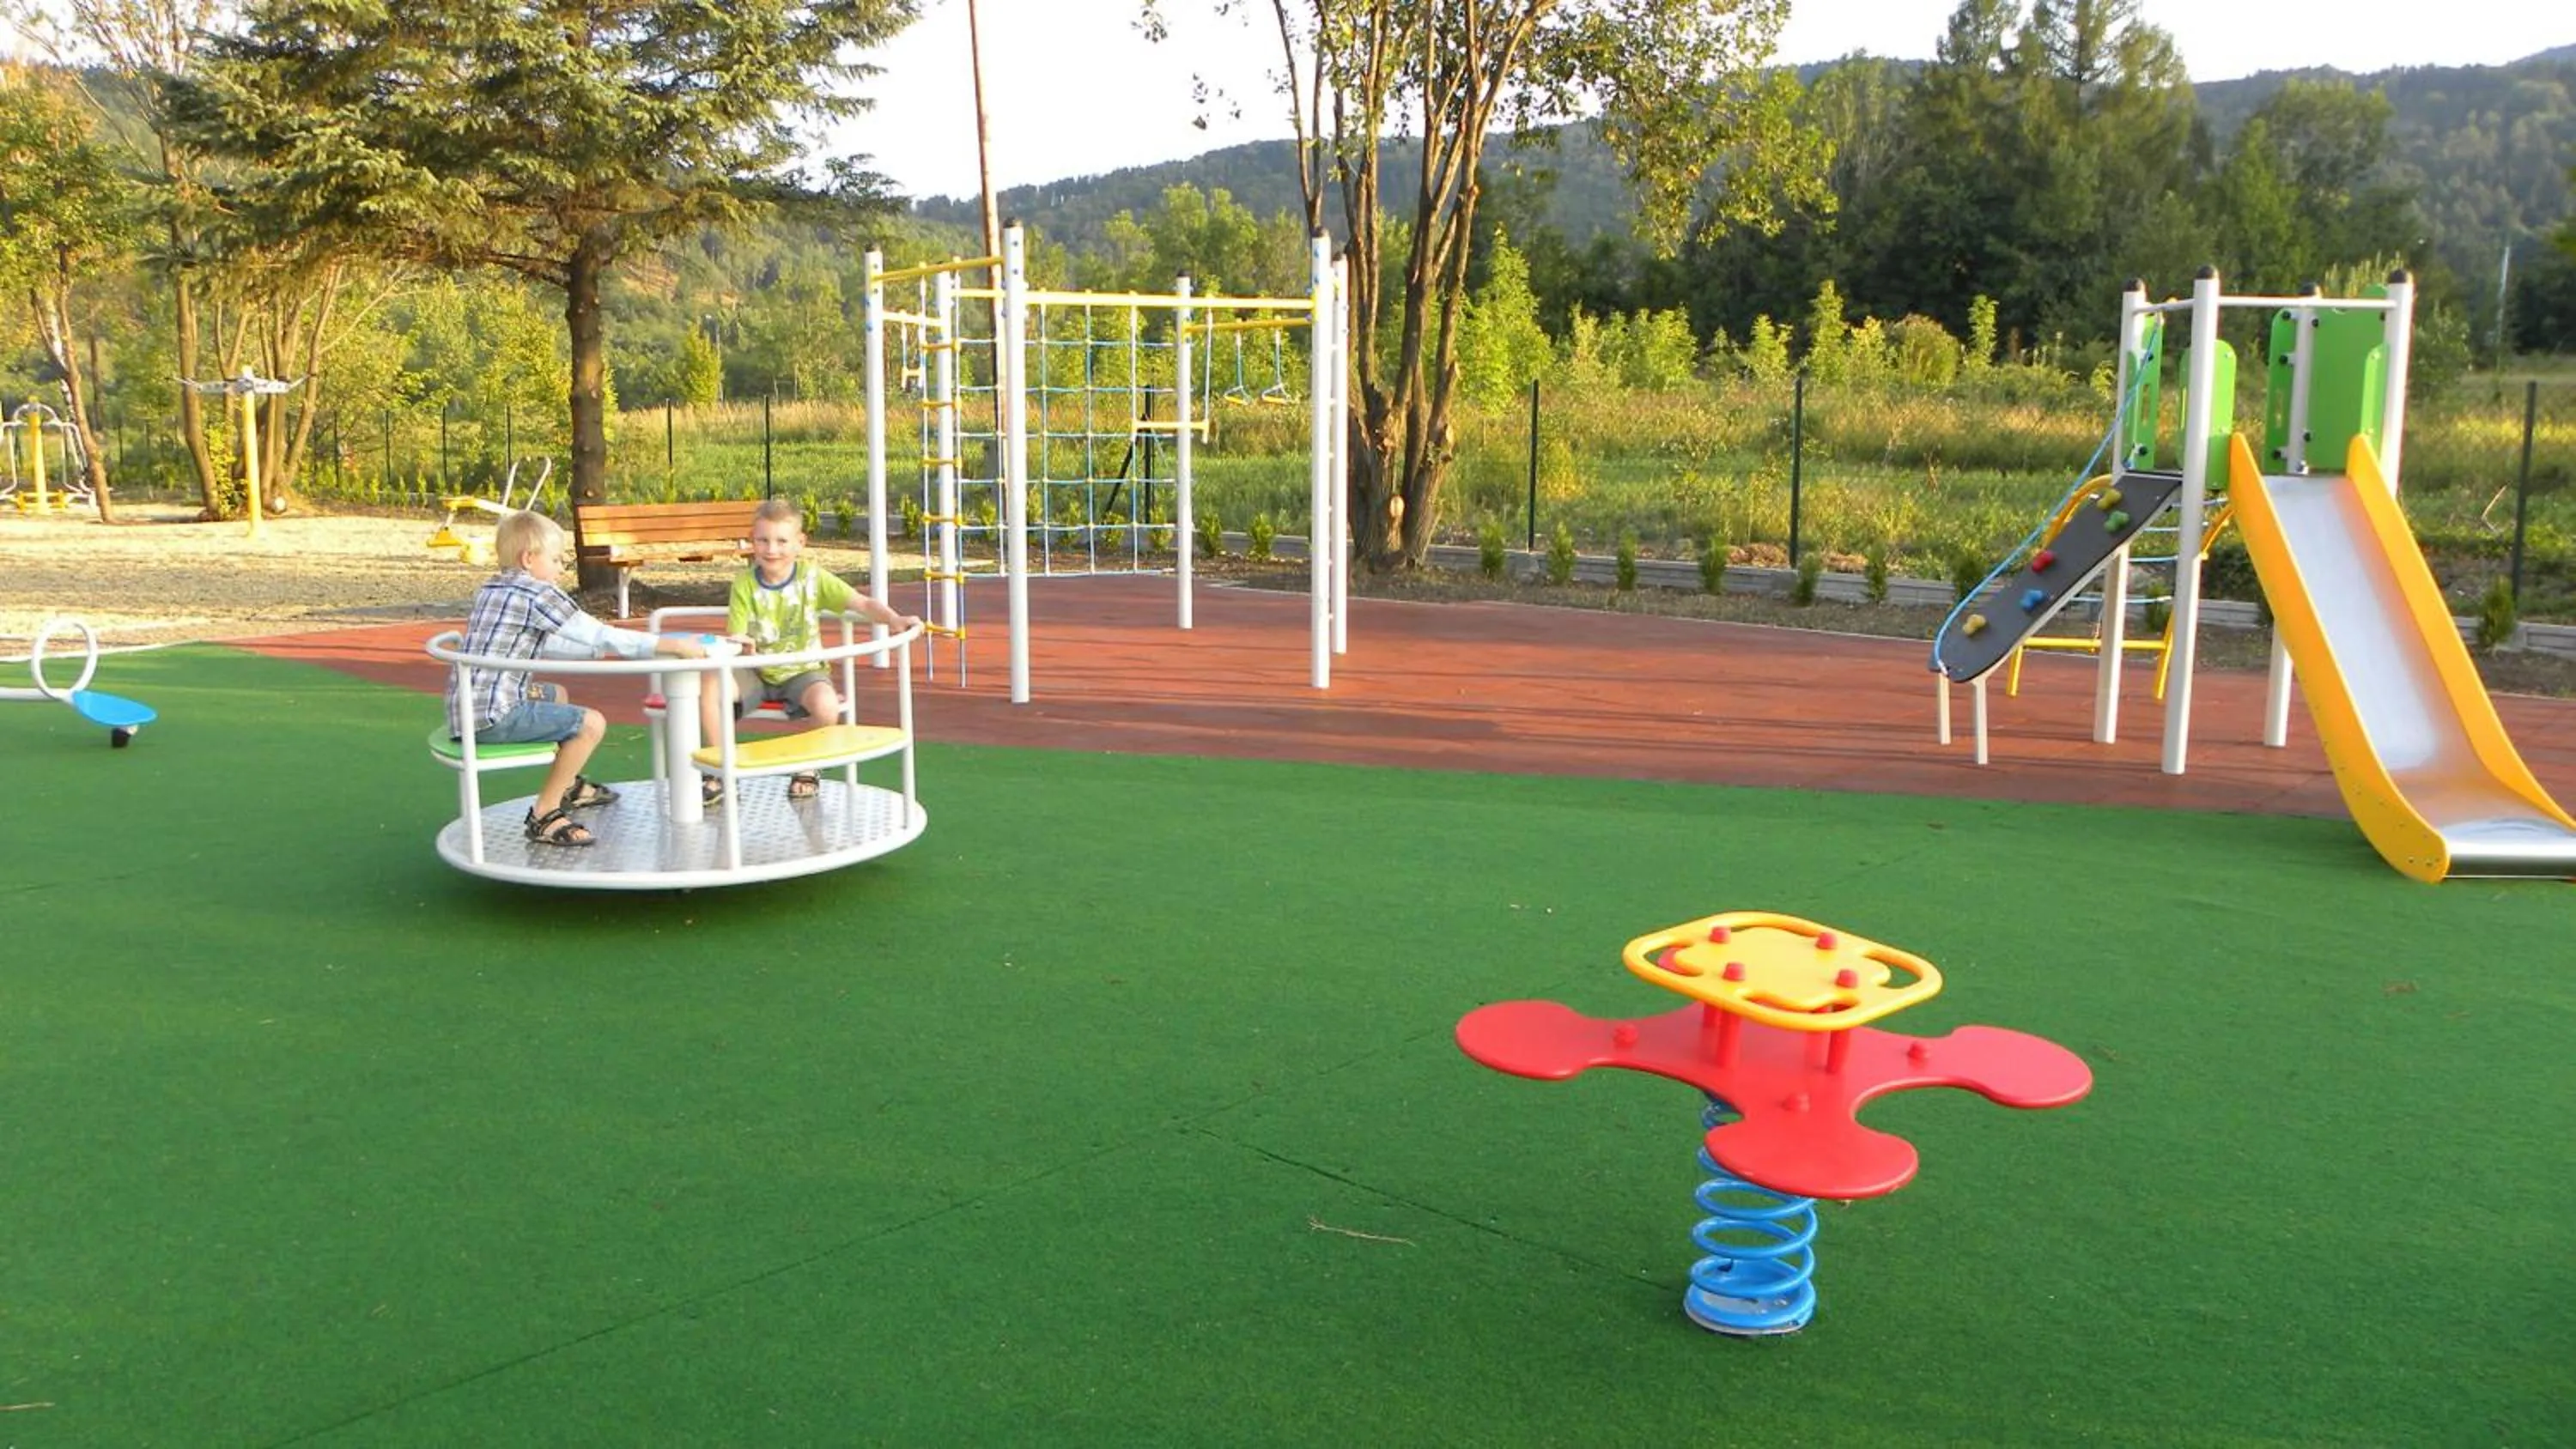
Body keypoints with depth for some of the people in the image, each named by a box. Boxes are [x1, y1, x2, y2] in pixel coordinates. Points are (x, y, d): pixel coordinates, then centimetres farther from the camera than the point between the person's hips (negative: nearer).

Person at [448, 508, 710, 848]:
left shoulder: (491, 590, 18)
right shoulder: (537, 593, -11)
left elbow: (543, 645, 25)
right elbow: (602, 636, -13)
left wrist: (603, 650, 24)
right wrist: (673, 645, -10)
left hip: (468, 710, 11)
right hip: (494, 717, -11)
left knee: (555, 695, 33)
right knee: (591, 723, -15)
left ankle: (567, 785, 41)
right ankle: (544, 815, -10)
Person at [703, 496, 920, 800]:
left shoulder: (812, 578, -7)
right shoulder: (745, 583, -4)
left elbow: (861, 603, -13)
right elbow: (735, 635, -6)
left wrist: (894, 619, -32)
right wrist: (739, 643, -32)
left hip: (802, 671, -2)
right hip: (757, 672, 2)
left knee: (826, 705, -33)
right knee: (712, 691, -24)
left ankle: (808, 771, -3)